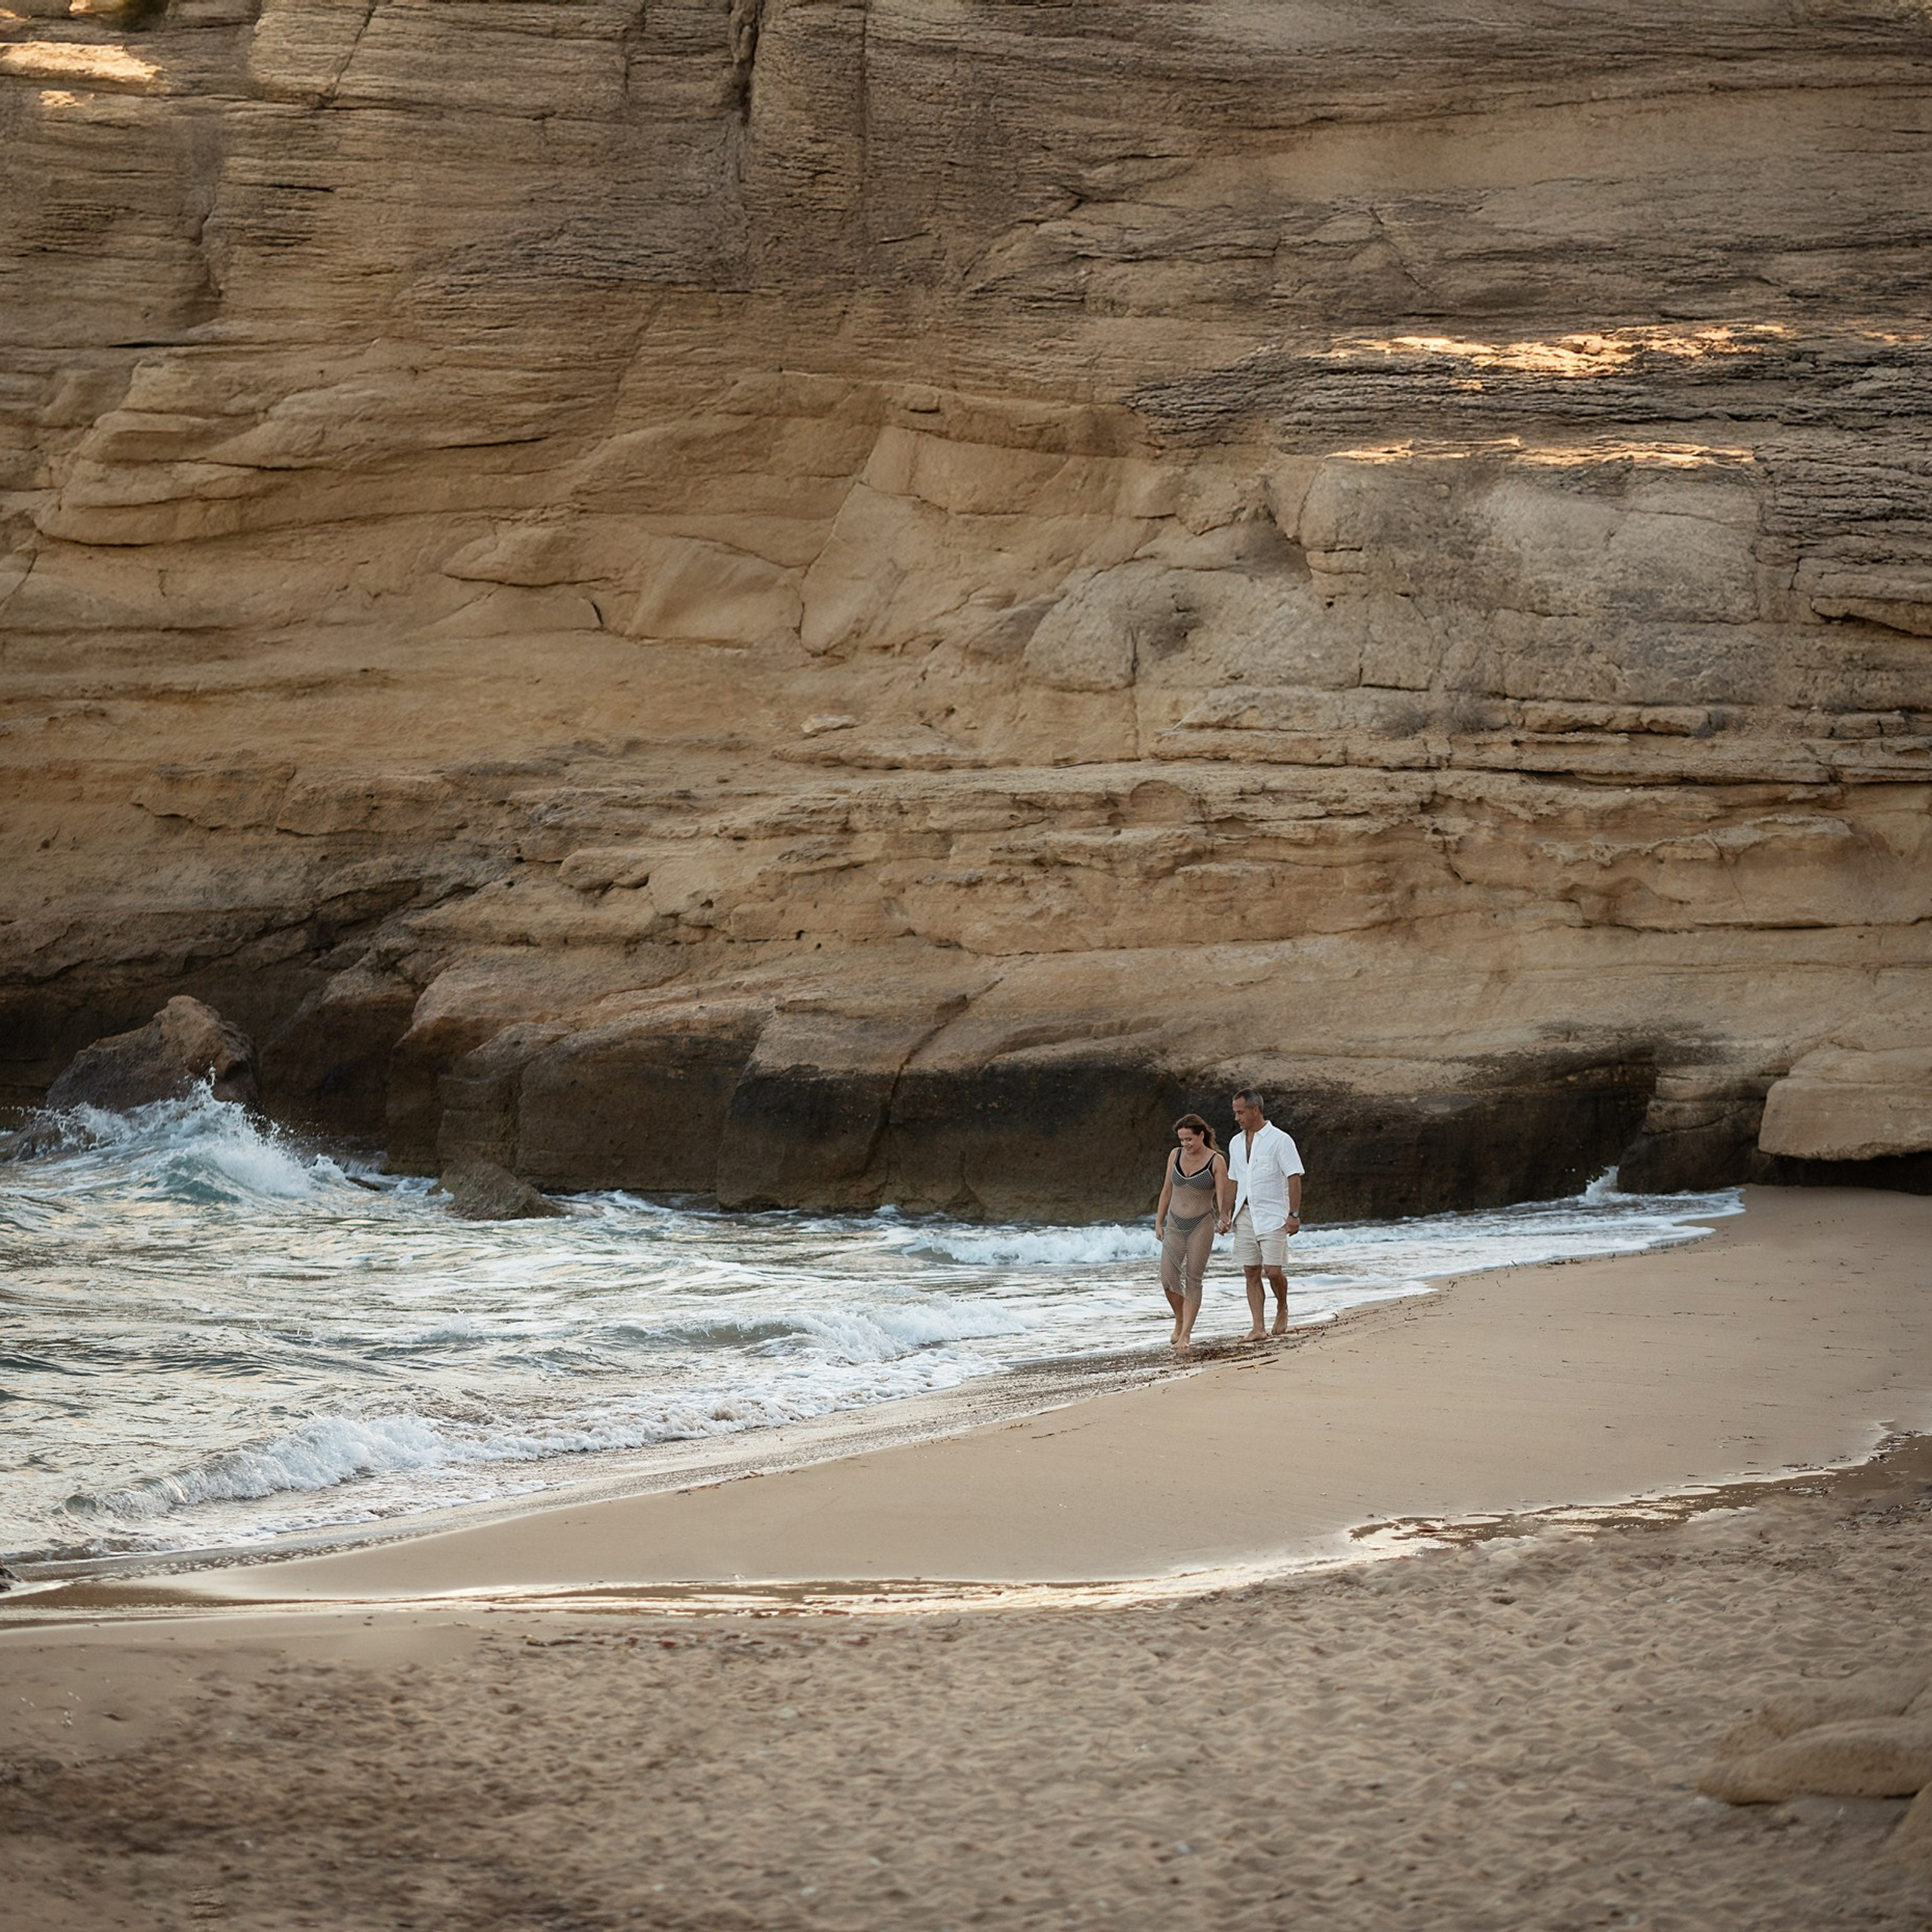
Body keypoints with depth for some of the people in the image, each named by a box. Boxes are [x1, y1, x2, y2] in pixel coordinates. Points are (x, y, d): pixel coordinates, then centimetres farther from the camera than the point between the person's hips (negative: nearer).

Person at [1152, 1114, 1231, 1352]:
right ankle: (1180, 1321, 21)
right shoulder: (1175, 1155, 5)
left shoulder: (1216, 1161, -7)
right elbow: (1167, 1190, 12)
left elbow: (1222, 1195, -13)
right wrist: (1159, 1222, 11)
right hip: (1175, 1224, 4)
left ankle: (1186, 1335, -6)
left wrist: (1223, 1218, -32)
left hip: (1201, 1225, -4)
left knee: (1193, 1279, -7)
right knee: (1168, 1279, -4)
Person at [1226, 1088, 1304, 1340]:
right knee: (1251, 1272, 0)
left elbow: (1294, 1178, -9)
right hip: (1245, 1215, 6)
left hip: (1272, 1217, -6)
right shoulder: (1236, 1143, 14)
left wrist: (1294, 1214, -15)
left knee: (1273, 1271, -11)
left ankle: (1282, 1310, 17)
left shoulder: (1280, 1140, -6)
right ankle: (1257, 1327, -1)